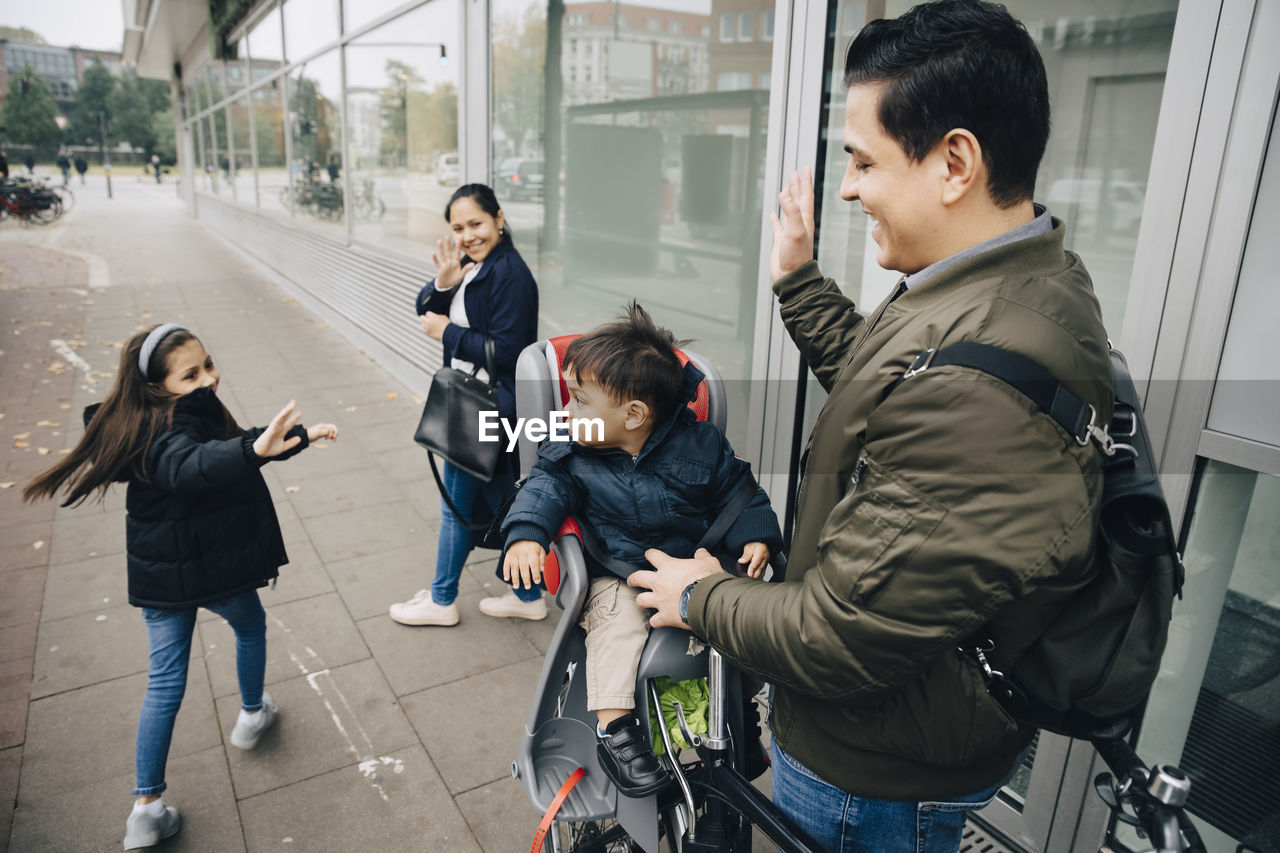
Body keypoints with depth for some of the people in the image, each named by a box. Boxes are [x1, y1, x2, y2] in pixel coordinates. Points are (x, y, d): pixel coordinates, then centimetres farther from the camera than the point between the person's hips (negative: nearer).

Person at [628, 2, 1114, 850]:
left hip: (876, 783, -9)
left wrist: (701, 599, -14)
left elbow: (841, 640, -32)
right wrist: (799, 279, 12)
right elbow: (878, 383, 13)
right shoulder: (1035, 280, -4)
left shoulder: (977, 391, -39)